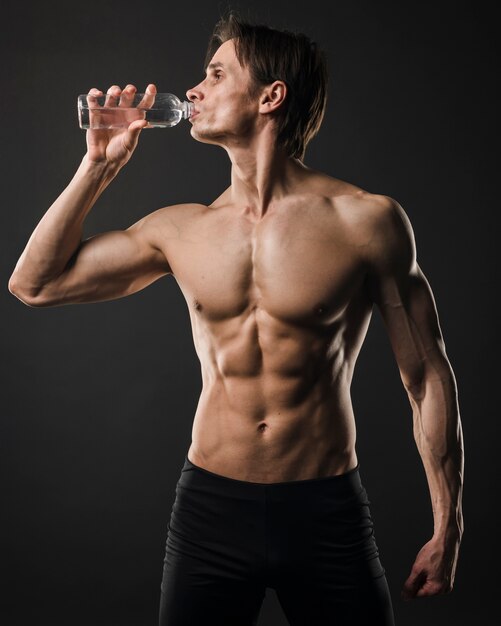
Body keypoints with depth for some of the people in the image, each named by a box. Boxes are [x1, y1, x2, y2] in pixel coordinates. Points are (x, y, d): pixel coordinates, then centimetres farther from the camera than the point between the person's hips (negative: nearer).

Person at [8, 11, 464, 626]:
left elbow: (428, 377, -2)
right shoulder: (181, 230, 3)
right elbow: (34, 283, 9)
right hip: (209, 506, 3)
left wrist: (447, 529, -2)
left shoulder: (366, 220, -7)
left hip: (326, 510, -2)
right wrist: (98, 165, 2)